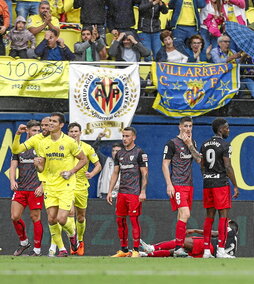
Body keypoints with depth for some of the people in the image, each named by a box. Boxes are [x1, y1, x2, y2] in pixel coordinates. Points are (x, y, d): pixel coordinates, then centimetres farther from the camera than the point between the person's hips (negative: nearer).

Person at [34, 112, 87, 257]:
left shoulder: (69, 142, -8)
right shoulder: (44, 143, 5)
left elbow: (84, 159, 1)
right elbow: (41, 168, 10)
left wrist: (71, 172, -11)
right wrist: (37, 164, -13)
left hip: (66, 185, -5)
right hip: (50, 185, 5)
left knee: (61, 219, -12)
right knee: (51, 219, -2)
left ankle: (72, 233, 22)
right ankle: (62, 249, 13)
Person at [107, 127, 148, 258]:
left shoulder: (139, 153, -4)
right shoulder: (119, 154, 14)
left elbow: (144, 174, -6)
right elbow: (115, 173, 18)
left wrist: (143, 192, -14)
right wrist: (110, 191, 12)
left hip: (134, 193, -7)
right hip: (122, 192, 7)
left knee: (134, 220, -7)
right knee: (120, 220, 6)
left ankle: (136, 250, -4)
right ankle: (123, 250, 14)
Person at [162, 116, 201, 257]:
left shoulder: (192, 143, 16)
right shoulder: (172, 143, -4)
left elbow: (199, 160, 6)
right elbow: (165, 164, -6)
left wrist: (190, 145, -6)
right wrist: (169, 185, -13)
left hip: (189, 185, 7)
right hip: (177, 185, -7)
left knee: (182, 216, 9)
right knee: (185, 214, -19)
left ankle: (178, 247, 14)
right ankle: (178, 248, -19)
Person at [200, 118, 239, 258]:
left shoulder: (205, 145, 11)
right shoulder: (224, 145, -10)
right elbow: (228, 167, -13)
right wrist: (235, 186, -8)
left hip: (207, 184, 7)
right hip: (221, 183, -7)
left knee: (209, 216, 9)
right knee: (223, 215, -4)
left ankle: (206, 250, 8)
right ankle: (221, 250, -9)